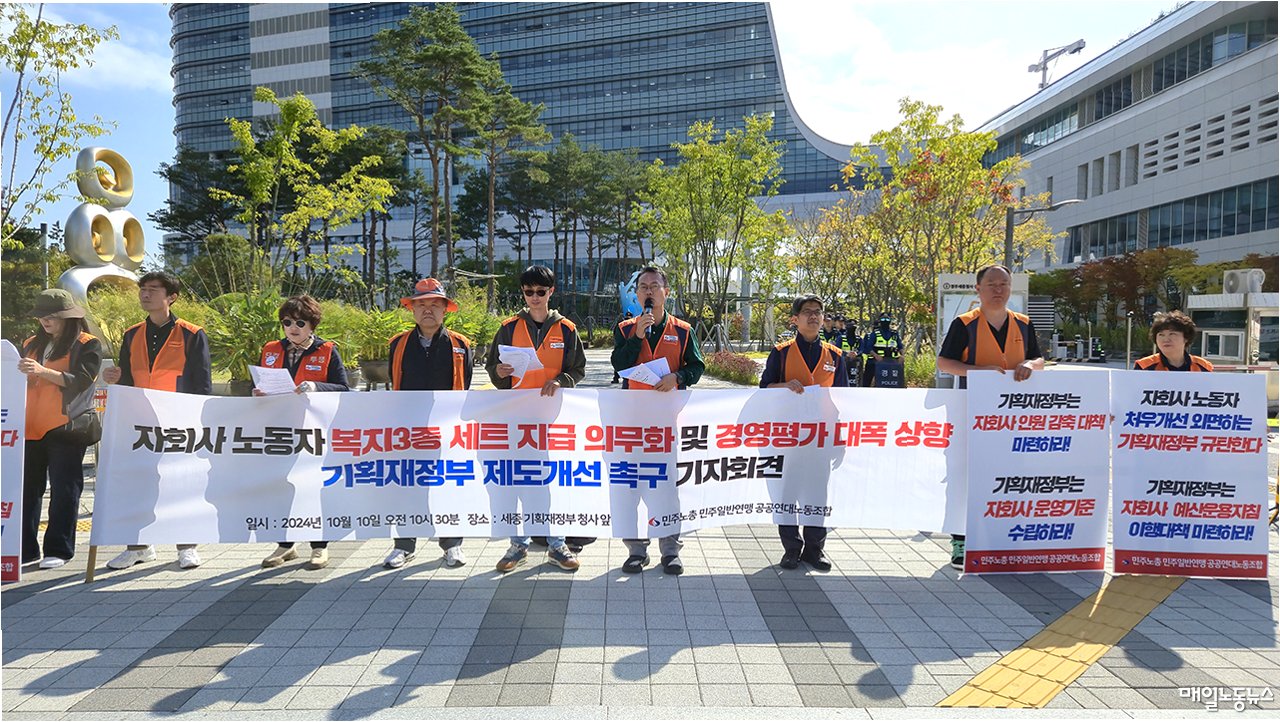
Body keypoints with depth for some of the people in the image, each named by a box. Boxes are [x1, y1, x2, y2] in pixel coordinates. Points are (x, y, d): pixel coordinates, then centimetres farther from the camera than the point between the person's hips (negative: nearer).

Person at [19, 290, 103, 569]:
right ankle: (25, 549, 15)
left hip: (66, 429, -5)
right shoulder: (31, 344, 18)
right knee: (26, 488, 6)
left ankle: (59, 549, 5)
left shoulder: (88, 345, 0)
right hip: (31, 427, 6)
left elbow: (80, 380, -12)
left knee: (64, 489, -2)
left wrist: (43, 371, -23)